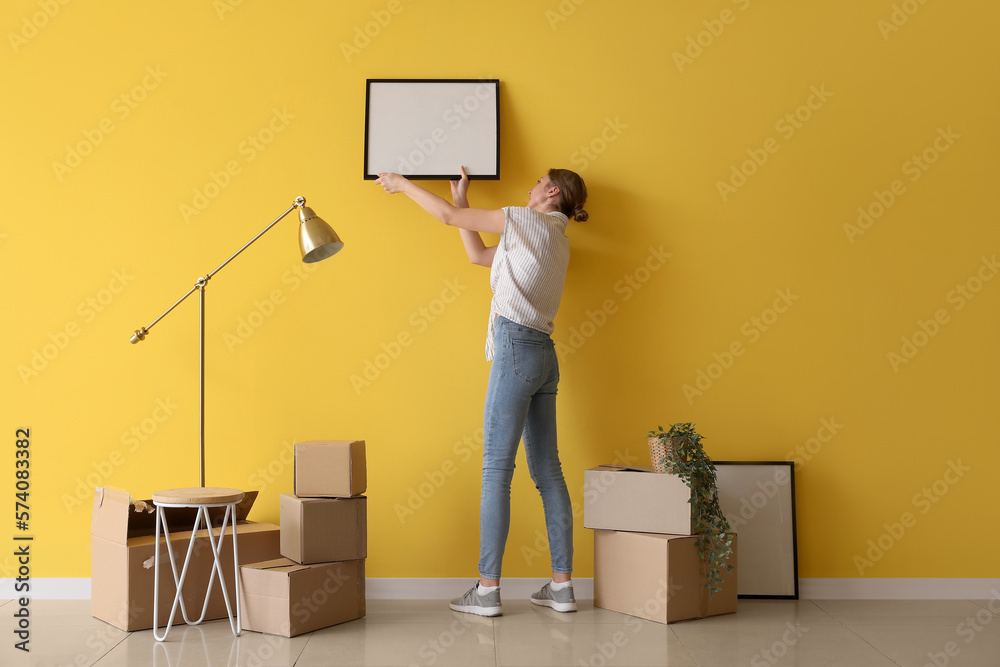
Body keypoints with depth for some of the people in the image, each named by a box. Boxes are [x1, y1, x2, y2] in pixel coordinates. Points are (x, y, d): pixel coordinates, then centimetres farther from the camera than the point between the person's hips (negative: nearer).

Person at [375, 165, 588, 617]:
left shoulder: (529, 221, -1)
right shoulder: (554, 239, 24)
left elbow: (448, 217, 0)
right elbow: (477, 255, 28)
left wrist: (403, 185, 13)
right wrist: (463, 199, 31)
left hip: (517, 347, -9)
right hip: (543, 356, 9)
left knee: (496, 467, -8)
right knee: (547, 470, 7)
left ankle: (487, 590, -5)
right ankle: (562, 585, 10)